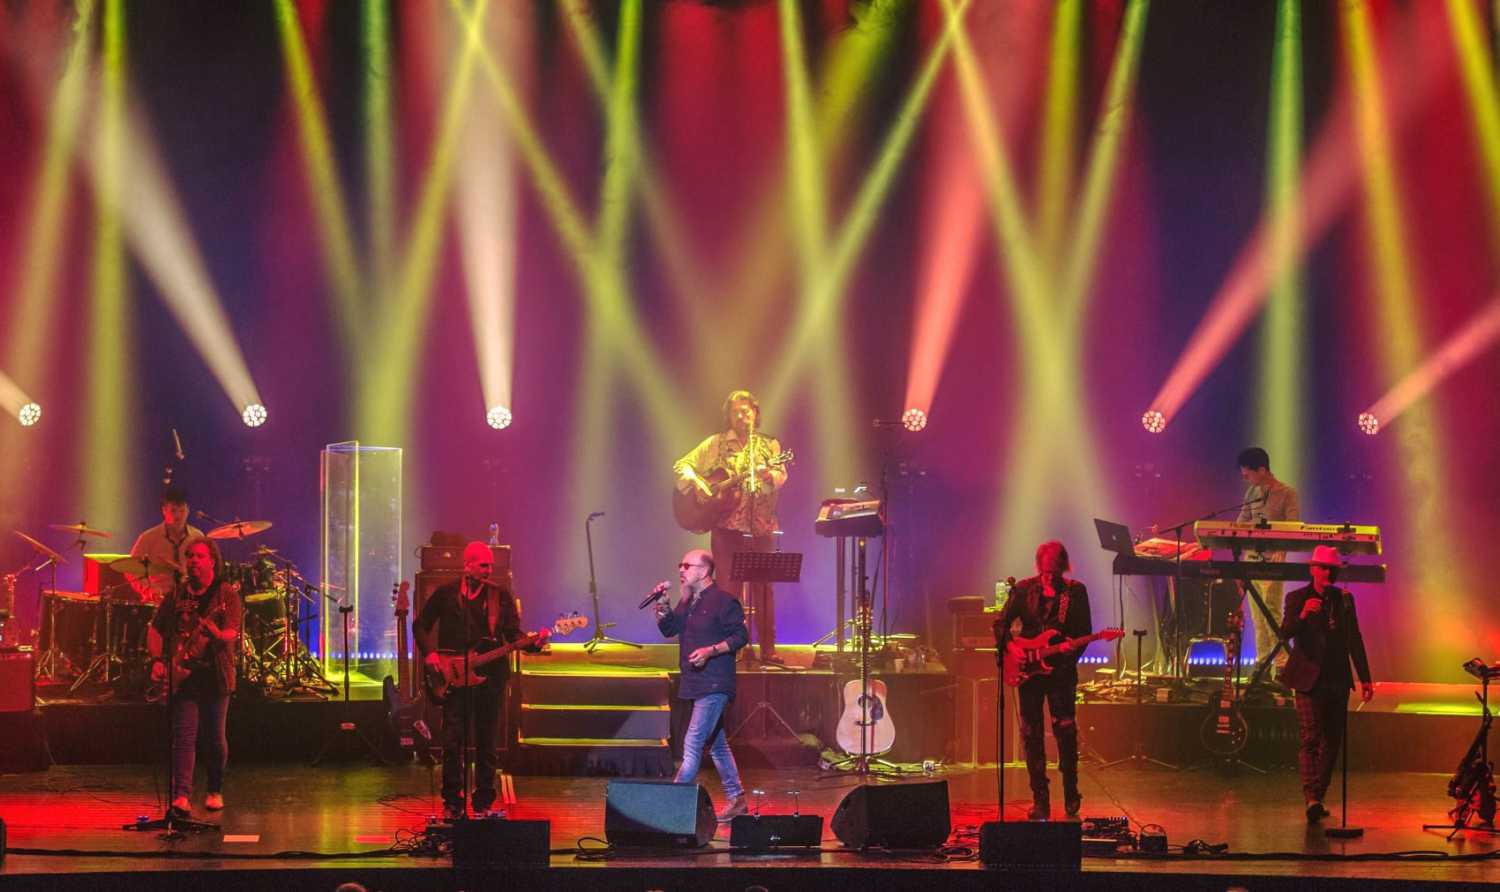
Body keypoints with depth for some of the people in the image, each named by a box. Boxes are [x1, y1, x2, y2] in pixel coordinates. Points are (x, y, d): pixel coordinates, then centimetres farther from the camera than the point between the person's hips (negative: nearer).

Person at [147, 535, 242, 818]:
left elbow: (232, 633, -10)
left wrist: (217, 634, -33)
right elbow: (156, 629, 14)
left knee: (215, 737, 6)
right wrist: (158, 660, -2)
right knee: (184, 736, -10)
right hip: (183, 675, 2)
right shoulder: (177, 595, 11)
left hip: (215, 675, -2)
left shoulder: (226, 594, 1)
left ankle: (215, 791, 25)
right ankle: (181, 797, -18)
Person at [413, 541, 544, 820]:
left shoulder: (501, 595, 6)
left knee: (487, 744, 4)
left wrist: (534, 643, -18)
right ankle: (452, 802, 4)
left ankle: (483, 803, 12)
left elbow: (512, 634, 2)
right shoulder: (445, 593, 5)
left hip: (490, 675, 1)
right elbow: (420, 625, 12)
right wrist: (428, 653, -4)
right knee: (453, 742, -4)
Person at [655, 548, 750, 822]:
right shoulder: (687, 601, 15)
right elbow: (668, 629, 14)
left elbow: (740, 636, -13)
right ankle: (736, 800, 22)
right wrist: (662, 607, -3)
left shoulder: (723, 601, -11)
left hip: (714, 685, -9)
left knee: (693, 743, -13)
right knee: (716, 744, 14)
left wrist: (711, 651, -23)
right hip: (696, 684, 9)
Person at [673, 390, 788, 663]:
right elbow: (682, 465, 8)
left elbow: (780, 477, -3)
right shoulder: (716, 444, 8)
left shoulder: (769, 445, 10)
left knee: (762, 586, 1)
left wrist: (767, 474, -25)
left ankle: (768, 648, 6)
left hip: (760, 525, 1)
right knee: (728, 586, -1)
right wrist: (696, 481, -11)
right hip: (726, 524, -1)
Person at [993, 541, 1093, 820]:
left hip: (1061, 668, -1)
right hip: (1027, 668, 1)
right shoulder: (1024, 589, 4)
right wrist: (1006, 649, -10)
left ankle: (1071, 795, 6)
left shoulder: (1075, 591, 4)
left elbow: (1085, 632, 5)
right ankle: (1040, 801, 8)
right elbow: (1002, 623, 6)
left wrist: (1073, 650, -14)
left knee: (1065, 728, -10)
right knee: (1031, 734, 1)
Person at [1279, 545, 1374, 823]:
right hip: (1309, 679, -5)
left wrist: (1365, 678, 10)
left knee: (1332, 741, 7)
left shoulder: (1344, 599, 10)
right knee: (1309, 738, -14)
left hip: (1337, 680, 5)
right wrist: (1302, 615, -33)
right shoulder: (1297, 598, -1)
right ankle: (1312, 799, -23)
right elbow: (1285, 633, -14)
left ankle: (1318, 798, 16)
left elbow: (1354, 640, 13)